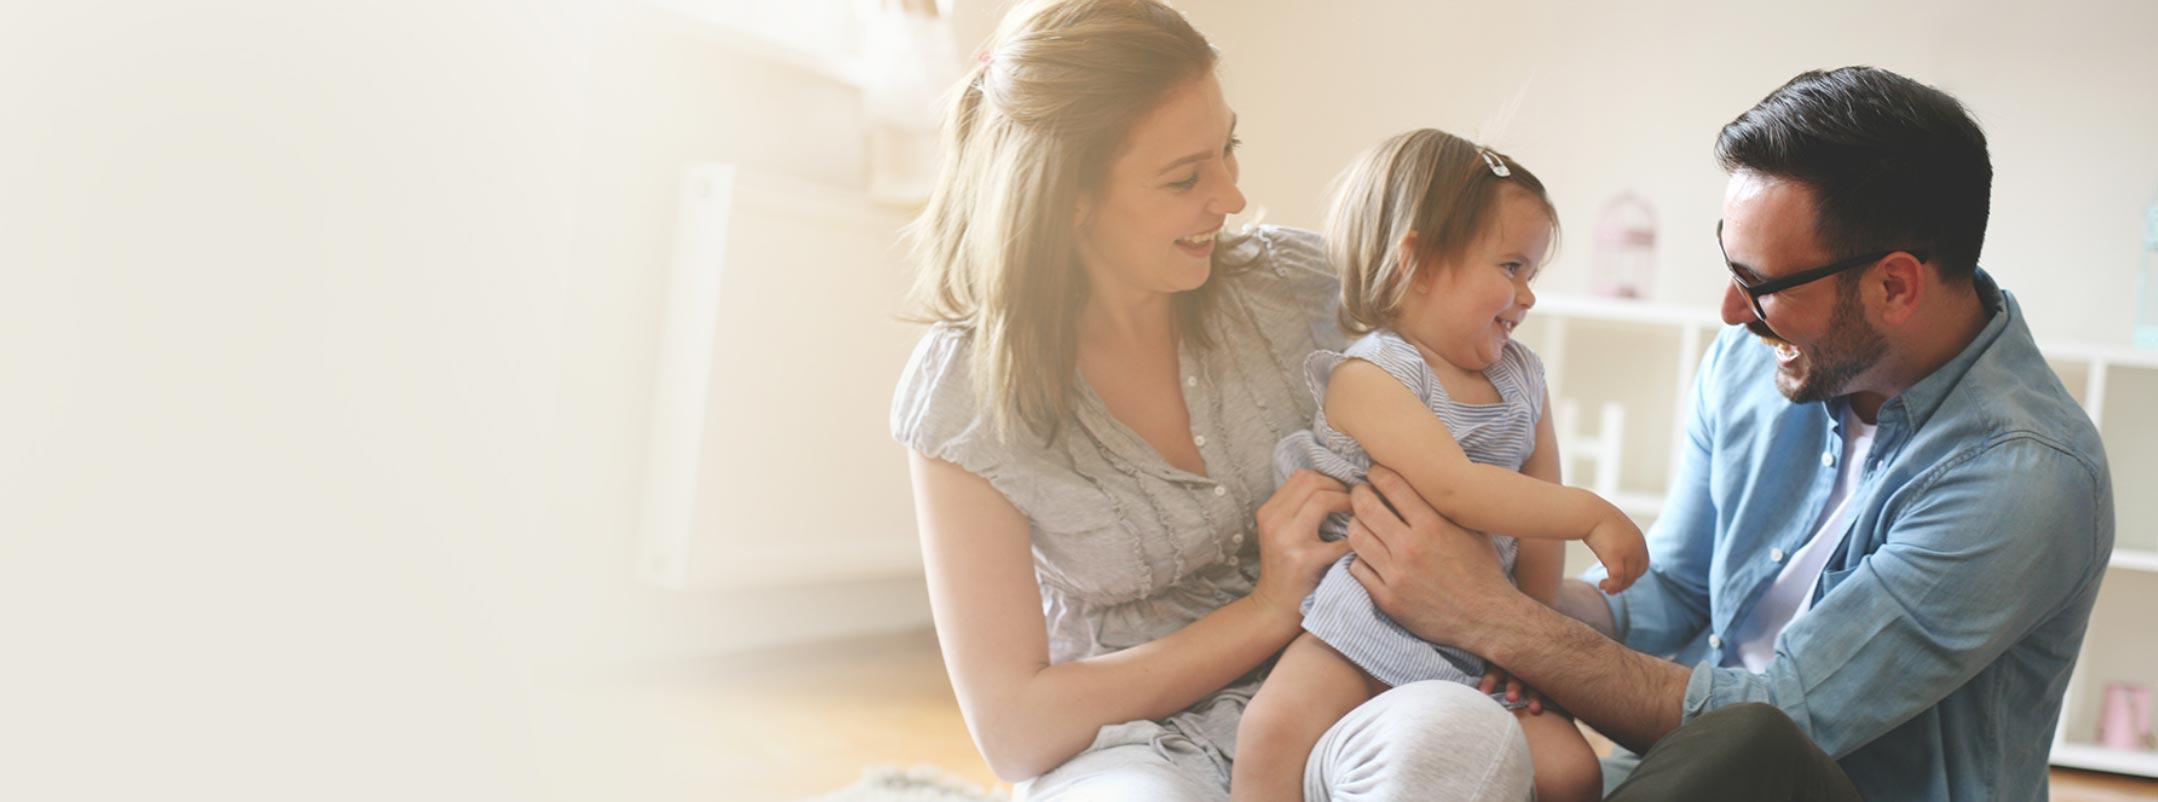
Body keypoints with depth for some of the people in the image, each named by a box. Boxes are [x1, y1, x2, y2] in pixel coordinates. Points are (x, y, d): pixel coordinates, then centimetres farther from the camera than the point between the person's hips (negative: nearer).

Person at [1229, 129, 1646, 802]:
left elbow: (1540, 507, 13)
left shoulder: (1521, 377, 13)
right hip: (1370, 621, -6)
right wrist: (1593, 516, -20)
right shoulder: (1367, 379, -10)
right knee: (1277, 731, -30)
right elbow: (1453, 489, -22)